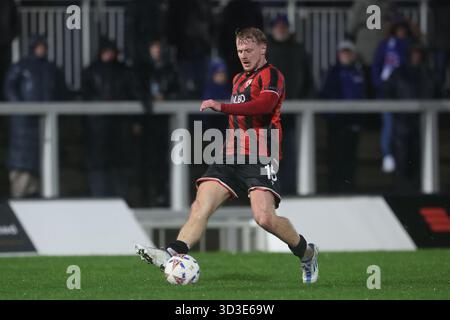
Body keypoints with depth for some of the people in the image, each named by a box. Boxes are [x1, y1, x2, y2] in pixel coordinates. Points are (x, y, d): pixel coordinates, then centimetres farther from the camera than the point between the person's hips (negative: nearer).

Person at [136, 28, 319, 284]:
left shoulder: (271, 75, -4)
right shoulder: (239, 79, 24)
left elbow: (265, 104, -25)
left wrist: (222, 107, -32)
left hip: (260, 157, -7)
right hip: (232, 156, 7)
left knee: (265, 218, -18)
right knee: (200, 207, -11)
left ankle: (306, 253, 6)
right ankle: (172, 255, -24)